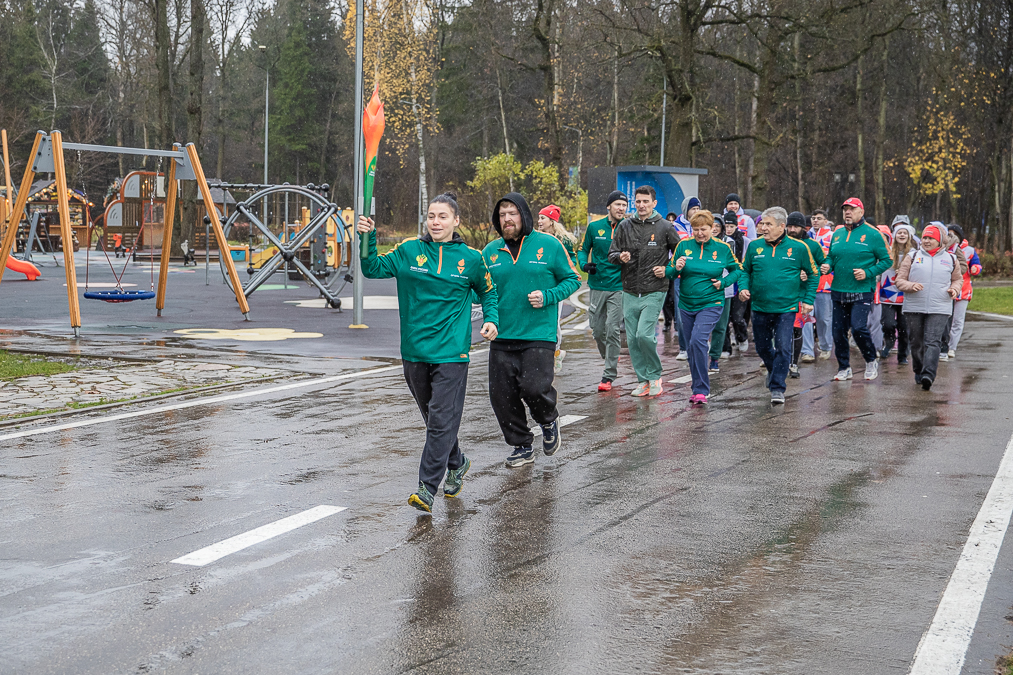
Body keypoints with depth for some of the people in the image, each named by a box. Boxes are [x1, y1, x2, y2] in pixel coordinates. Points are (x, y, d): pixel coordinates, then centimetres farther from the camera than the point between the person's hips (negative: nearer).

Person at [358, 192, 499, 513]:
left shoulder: (471, 258, 2)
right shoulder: (408, 251, 3)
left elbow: (488, 292, 17)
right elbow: (373, 269, 2)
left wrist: (491, 319, 1)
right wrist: (368, 238, -13)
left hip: (451, 353, -3)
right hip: (414, 351, 3)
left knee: (442, 421, -9)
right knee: (433, 418, 16)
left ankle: (427, 489, -8)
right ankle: (457, 464, 39)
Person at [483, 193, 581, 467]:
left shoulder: (549, 245, -2)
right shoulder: (490, 251, 8)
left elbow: (572, 279, 4)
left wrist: (547, 297, -12)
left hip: (539, 334, -4)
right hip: (502, 336, 4)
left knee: (534, 387, -16)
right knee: (501, 395, 2)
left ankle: (549, 420, 19)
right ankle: (522, 447, 22)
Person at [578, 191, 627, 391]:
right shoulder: (595, 227, 2)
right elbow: (583, 249, 11)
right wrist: (585, 264, -9)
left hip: (618, 287, -2)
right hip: (597, 286, 2)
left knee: (612, 329, -8)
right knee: (597, 330, 8)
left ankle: (609, 376, 0)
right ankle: (610, 359, 36)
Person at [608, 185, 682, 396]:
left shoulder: (665, 227, -1)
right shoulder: (624, 226, 6)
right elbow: (611, 254, 10)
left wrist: (668, 270, -4)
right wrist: (620, 257, -12)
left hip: (654, 292, -4)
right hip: (630, 292, 4)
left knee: (645, 335, -16)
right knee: (632, 339, 5)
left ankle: (655, 375, 4)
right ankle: (643, 380, 17)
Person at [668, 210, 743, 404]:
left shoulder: (722, 248, -2)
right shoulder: (683, 245, 1)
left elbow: (737, 270, 11)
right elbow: (670, 273, 6)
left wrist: (723, 282, -6)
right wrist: (676, 269, -16)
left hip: (711, 304, -4)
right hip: (687, 304, 4)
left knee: (698, 340, -23)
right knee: (691, 347, 11)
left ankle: (701, 390, -18)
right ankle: (698, 389, 28)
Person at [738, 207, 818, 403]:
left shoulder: (798, 247, -4)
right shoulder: (755, 246, 1)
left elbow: (813, 274, 6)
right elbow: (745, 270, 14)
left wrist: (808, 300, 1)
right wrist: (744, 287, -5)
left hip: (786, 308, -3)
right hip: (760, 307, 3)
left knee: (783, 348, -9)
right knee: (762, 347, 16)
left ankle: (777, 388, -2)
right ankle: (773, 370, 45)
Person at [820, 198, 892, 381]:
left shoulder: (872, 234, -3)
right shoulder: (837, 234, 11)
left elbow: (886, 261, -1)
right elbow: (831, 256, 21)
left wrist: (868, 273, -14)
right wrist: (827, 266, -1)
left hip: (862, 292, -5)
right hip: (839, 291, 5)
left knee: (858, 328, -16)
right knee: (838, 331, 6)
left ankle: (871, 361, 9)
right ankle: (844, 368, 21)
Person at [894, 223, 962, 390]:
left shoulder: (950, 259, 11)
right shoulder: (912, 256, 7)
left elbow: (958, 279, 25)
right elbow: (900, 280, 6)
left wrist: (954, 289, 2)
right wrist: (911, 286, -15)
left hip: (939, 309, -1)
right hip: (914, 308, 1)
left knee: (932, 342, -13)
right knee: (916, 343, 7)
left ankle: (928, 375, -24)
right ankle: (918, 372, 24)